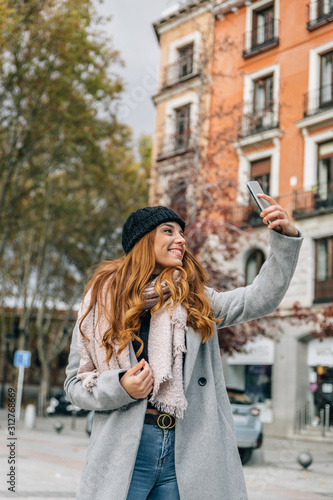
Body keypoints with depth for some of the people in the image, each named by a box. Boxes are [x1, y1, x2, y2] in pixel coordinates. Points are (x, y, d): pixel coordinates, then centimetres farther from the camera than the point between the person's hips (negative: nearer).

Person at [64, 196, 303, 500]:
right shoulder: (104, 297, 5)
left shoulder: (195, 299, 11)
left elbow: (259, 299, -2)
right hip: (123, 452, -2)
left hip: (187, 450, 2)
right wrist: (120, 388, -12)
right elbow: (75, 382, 6)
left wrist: (286, 238, -12)